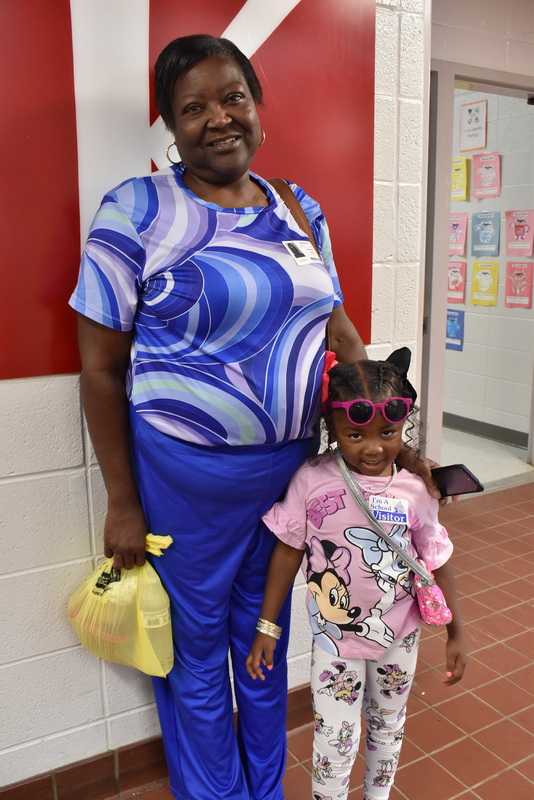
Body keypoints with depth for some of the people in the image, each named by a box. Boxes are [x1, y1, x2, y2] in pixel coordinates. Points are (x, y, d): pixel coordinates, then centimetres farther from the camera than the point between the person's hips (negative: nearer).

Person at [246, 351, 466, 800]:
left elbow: (437, 564, -4)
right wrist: (266, 627, -5)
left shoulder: (415, 489, -15)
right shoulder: (312, 480, -20)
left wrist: (456, 634, 2)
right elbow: (288, 551, -9)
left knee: (388, 728, 24)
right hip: (336, 634, -2)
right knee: (335, 741, 6)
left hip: (399, 636, 3)